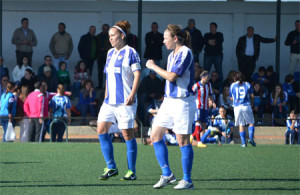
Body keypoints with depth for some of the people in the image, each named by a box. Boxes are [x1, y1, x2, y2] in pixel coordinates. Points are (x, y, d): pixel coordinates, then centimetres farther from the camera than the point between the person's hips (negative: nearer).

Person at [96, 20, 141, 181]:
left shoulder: (130, 52, -6)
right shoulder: (110, 53, 16)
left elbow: (137, 74, -11)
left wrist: (132, 94, -20)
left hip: (125, 101, -7)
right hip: (110, 101, 7)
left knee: (127, 133, -4)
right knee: (101, 129, -2)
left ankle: (131, 171, 3)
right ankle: (111, 167, 5)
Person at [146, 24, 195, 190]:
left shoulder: (185, 53, -13)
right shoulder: (172, 55, 15)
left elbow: (172, 76, -19)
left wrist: (153, 67, -10)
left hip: (182, 102, -9)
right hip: (168, 101, 9)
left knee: (183, 140, -6)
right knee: (155, 136, 4)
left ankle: (187, 180, 1)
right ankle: (167, 174, 9)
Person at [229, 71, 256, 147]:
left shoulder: (232, 85, 9)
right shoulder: (247, 84, 6)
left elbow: (232, 97, 16)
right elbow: (251, 96, 6)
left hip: (237, 106, 1)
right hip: (246, 106, -1)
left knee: (241, 125, 5)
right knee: (251, 123, 11)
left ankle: (243, 142, -2)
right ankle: (251, 138, -8)